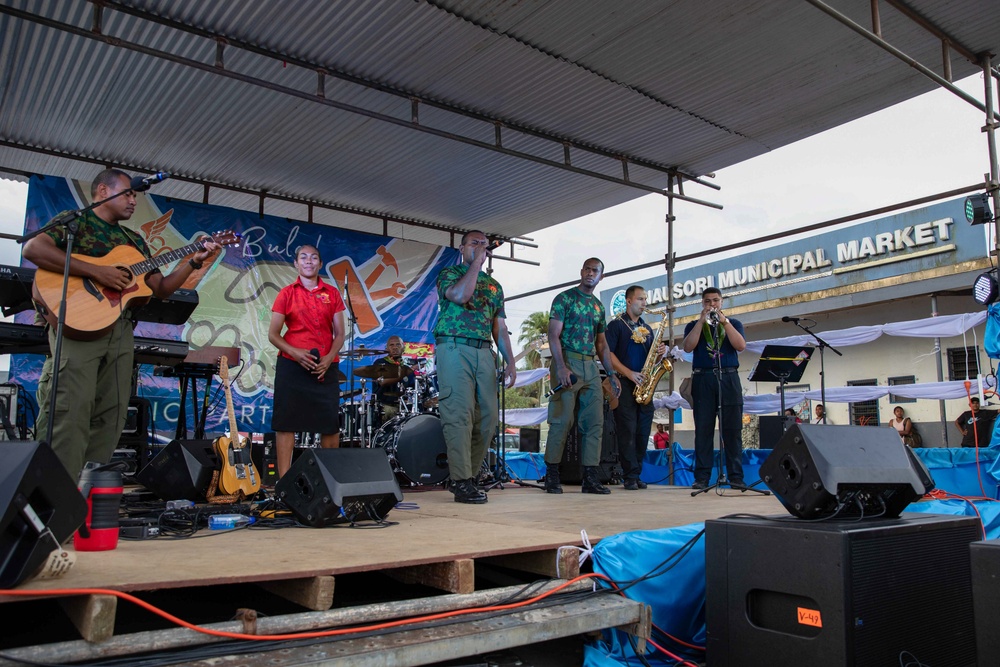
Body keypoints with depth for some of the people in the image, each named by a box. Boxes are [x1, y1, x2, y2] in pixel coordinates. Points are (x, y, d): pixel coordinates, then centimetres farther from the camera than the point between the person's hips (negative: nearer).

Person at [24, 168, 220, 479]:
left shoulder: (134, 241, 23)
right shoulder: (74, 221, 5)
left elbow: (161, 289, 20)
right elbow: (33, 248, -14)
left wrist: (194, 262, 7)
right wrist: (95, 271, -18)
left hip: (121, 331, 7)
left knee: (111, 416, 3)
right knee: (70, 413, -14)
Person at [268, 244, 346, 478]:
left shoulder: (332, 293, 10)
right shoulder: (286, 293, 5)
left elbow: (339, 333, 8)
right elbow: (273, 334, 2)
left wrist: (329, 357, -10)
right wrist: (295, 353, -15)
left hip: (325, 367, 2)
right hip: (291, 365, -2)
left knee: (330, 424, 4)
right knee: (286, 422, -3)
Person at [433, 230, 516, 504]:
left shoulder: (494, 286, 23)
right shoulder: (450, 274, 8)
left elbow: (500, 328, 19)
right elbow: (460, 295, -17)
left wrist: (510, 362, 8)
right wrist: (477, 262, -7)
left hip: (484, 353, 6)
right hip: (455, 349, -5)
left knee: (487, 417, 0)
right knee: (459, 416, -11)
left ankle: (468, 474, 13)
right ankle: (462, 483, -9)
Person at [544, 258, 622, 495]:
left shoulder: (599, 306, 20)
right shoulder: (564, 298, 1)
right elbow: (553, 335, -8)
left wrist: (612, 374, 14)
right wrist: (561, 367, -20)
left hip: (590, 367, 6)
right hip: (567, 362, -6)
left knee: (595, 422, 2)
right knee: (562, 420, -8)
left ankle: (590, 477, 6)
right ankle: (552, 475, 2)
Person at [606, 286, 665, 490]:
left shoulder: (646, 328, 20)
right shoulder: (616, 325, 1)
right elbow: (608, 354, -10)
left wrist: (660, 354, 0)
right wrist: (629, 373, -18)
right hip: (624, 384, -6)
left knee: (643, 431, 4)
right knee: (627, 431, -7)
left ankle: (636, 475, 13)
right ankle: (630, 476, -3)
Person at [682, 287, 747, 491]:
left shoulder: (734, 323, 16)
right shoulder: (694, 325, 15)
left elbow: (740, 346, -3)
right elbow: (688, 347, -4)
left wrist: (724, 321, -8)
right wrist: (702, 320, -6)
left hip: (729, 378, 0)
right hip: (702, 379, 0)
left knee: (733, 430, -2)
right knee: (703, 430, -3)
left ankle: (736, 477, 1)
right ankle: (702, 477, -2)